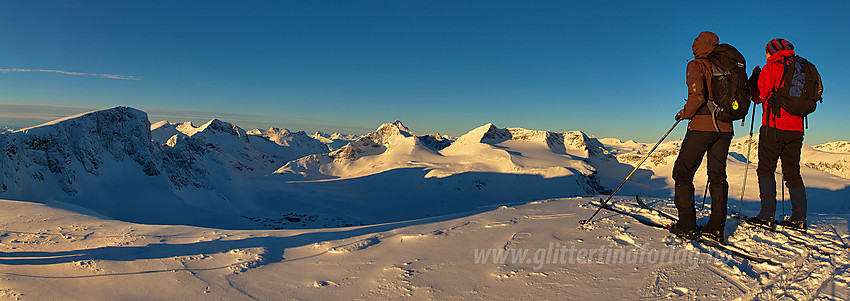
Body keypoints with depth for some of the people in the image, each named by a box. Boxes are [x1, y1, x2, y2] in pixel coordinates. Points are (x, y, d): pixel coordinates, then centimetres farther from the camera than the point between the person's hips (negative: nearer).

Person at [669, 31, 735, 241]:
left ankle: (687, 227, -1)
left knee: (683, 173, 1)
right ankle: (716, 228, 10)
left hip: (702, 125, -7)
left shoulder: (696, 65, -6)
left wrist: (685, 113, -5)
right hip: (725, 128, 7)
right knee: (717, 176, 10)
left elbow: (697, 95, -20)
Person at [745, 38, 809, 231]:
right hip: (796, 128, 7)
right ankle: (799, 218, 8)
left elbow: (759, 97, -7)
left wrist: (754, 79, 10)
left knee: (766, 169, -4)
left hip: (774, 127, -6)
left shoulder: (771, 68, -3)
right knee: (792, 173, 9)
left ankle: (767, 215, -10)